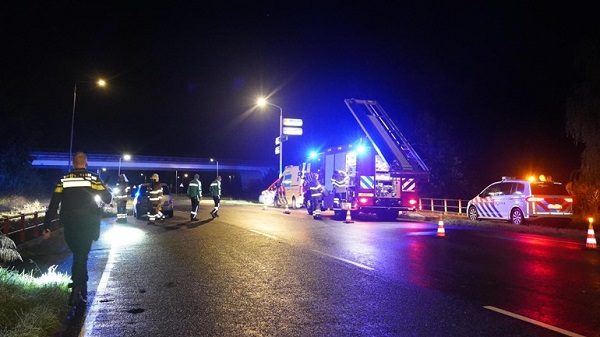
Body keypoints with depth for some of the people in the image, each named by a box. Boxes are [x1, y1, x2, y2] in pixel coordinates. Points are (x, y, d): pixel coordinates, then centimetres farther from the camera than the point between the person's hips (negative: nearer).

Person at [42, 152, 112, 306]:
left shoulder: (64, 180, 2)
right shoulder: (93, 178, -4)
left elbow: (53, 205, 0)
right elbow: (107, 199, -4)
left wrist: (47, 226, 4)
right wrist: (106, 189, 18)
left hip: (69, 225, 2)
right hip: (88, 225, -2)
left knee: (78, 255, 18)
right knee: (82, 256, 0)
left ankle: (82, 287, 26)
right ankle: (75, 292, -10)